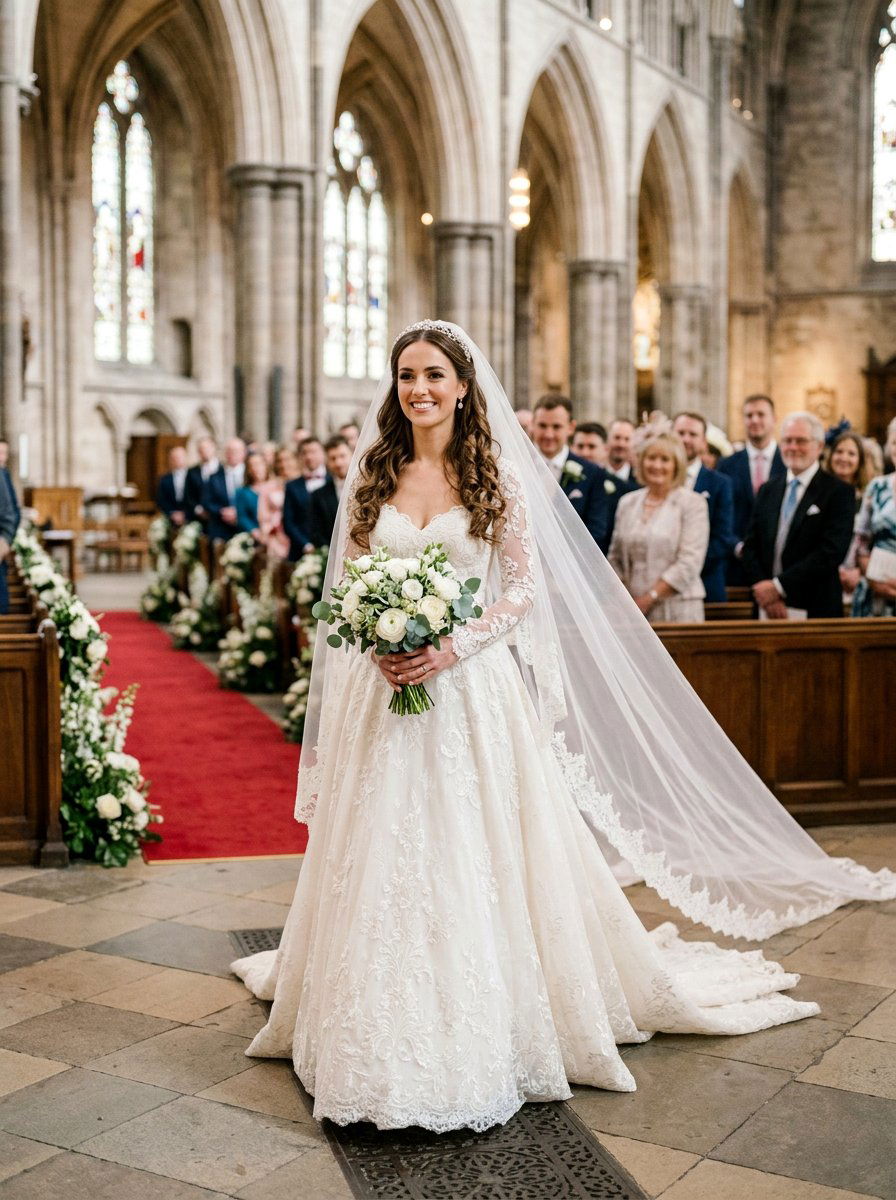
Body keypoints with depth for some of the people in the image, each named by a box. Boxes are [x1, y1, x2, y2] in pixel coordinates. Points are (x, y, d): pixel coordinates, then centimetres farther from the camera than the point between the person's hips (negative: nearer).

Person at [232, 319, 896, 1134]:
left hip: (471, 690, -2)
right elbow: (347, 582, 8)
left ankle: (481, 1029, 18)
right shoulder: (373, 473, 7)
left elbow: (524, 587, -3)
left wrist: (454, 647, -16)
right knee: (383, 860, 6)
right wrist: (377, 643, -11)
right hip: (382, 689, 2)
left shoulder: (498, 474, 0)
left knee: (474, 857, 1)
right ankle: (383, 1031, 21)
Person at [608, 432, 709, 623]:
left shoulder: (693, 503, -1)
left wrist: (650, 597, -12)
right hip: (633, 609, 4)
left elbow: (689, 562, -9)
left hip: (677, 609, -3)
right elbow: (615, 558, 16)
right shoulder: (627, 503, 13)